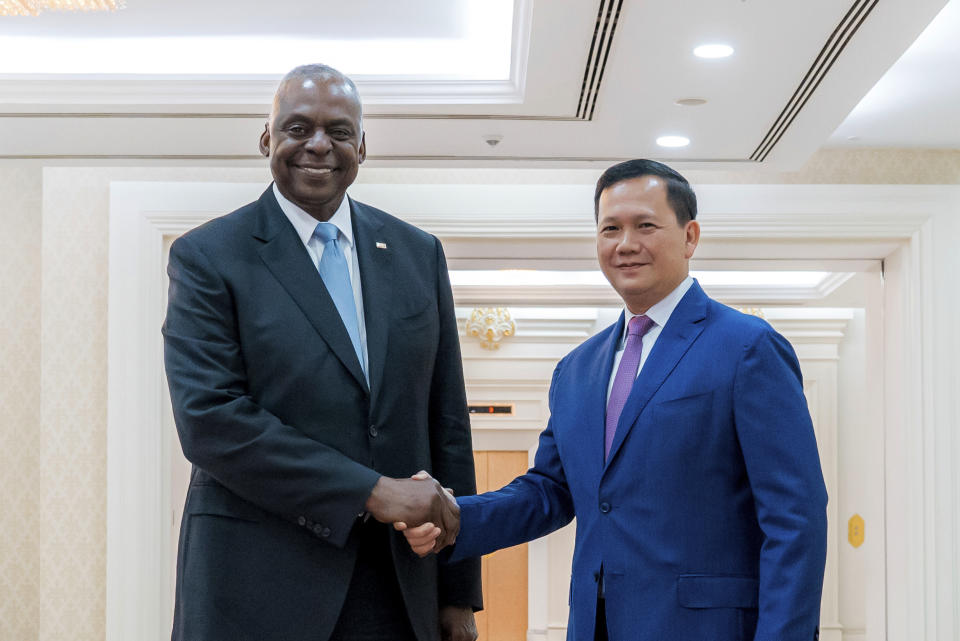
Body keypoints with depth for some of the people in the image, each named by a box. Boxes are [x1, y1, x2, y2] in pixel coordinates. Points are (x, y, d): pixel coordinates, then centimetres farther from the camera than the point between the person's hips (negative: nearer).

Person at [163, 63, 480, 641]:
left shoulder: (419, 254, 10)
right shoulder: (207, 257, -1)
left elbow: (447, 425, 10)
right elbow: (207, 418, -13)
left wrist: (459, 593, 8)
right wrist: (369, 491, -17)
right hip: (257, 589, -3)